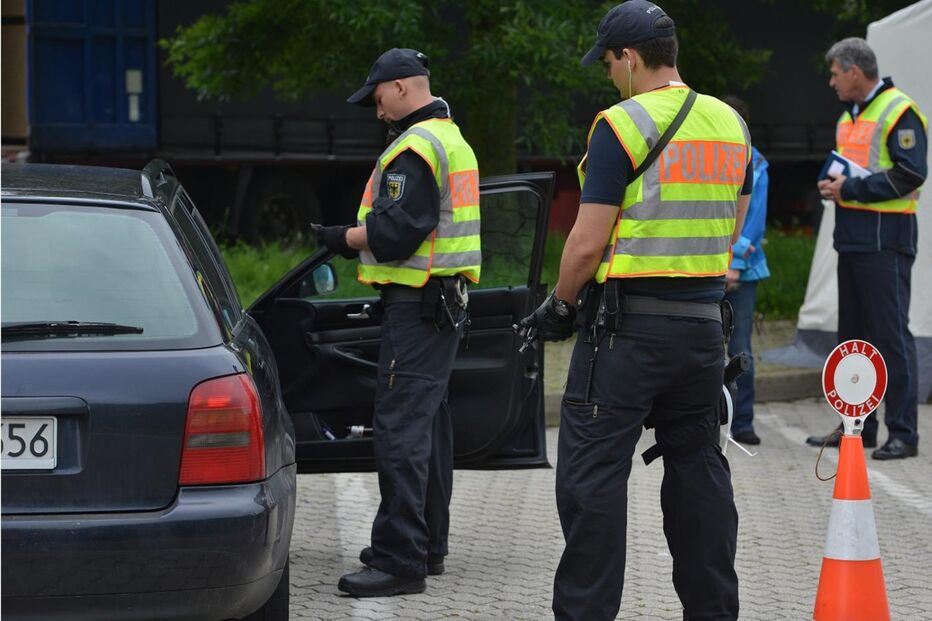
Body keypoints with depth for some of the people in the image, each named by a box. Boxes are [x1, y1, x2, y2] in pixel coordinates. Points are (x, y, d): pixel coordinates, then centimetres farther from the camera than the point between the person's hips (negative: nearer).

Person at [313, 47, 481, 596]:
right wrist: (357, 238, 14)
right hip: (447, 301, 11)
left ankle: (400, 559, -15)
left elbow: (394, 229, -21)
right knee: (429, 426, 16)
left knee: (400, 428, -12)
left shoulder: (415, 148, -15)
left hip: (417, 304, -11)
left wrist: (346, 238, -5)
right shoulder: (454, 140, 19)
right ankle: (427, 545, 24)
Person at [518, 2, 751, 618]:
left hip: (628, 327, -7)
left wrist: (561, 305, 1)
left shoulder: (622, 126, -12)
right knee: (697, 466, 13)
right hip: (705, 323, 7)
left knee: (592, 472, -2)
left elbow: (588, 242, -13)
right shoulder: (730, 125, 10)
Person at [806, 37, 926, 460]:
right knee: (853, 336, 13)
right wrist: (832, 185, 6)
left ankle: (903, 433, -7)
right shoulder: (849, 116, 19)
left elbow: (911, 173, -19)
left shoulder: (899, 112, -10)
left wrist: (852, 189, -17)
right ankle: (858, 426, 21)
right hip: (852, 240, 10)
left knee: (892, 337, -9)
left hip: (885, 240, -10)